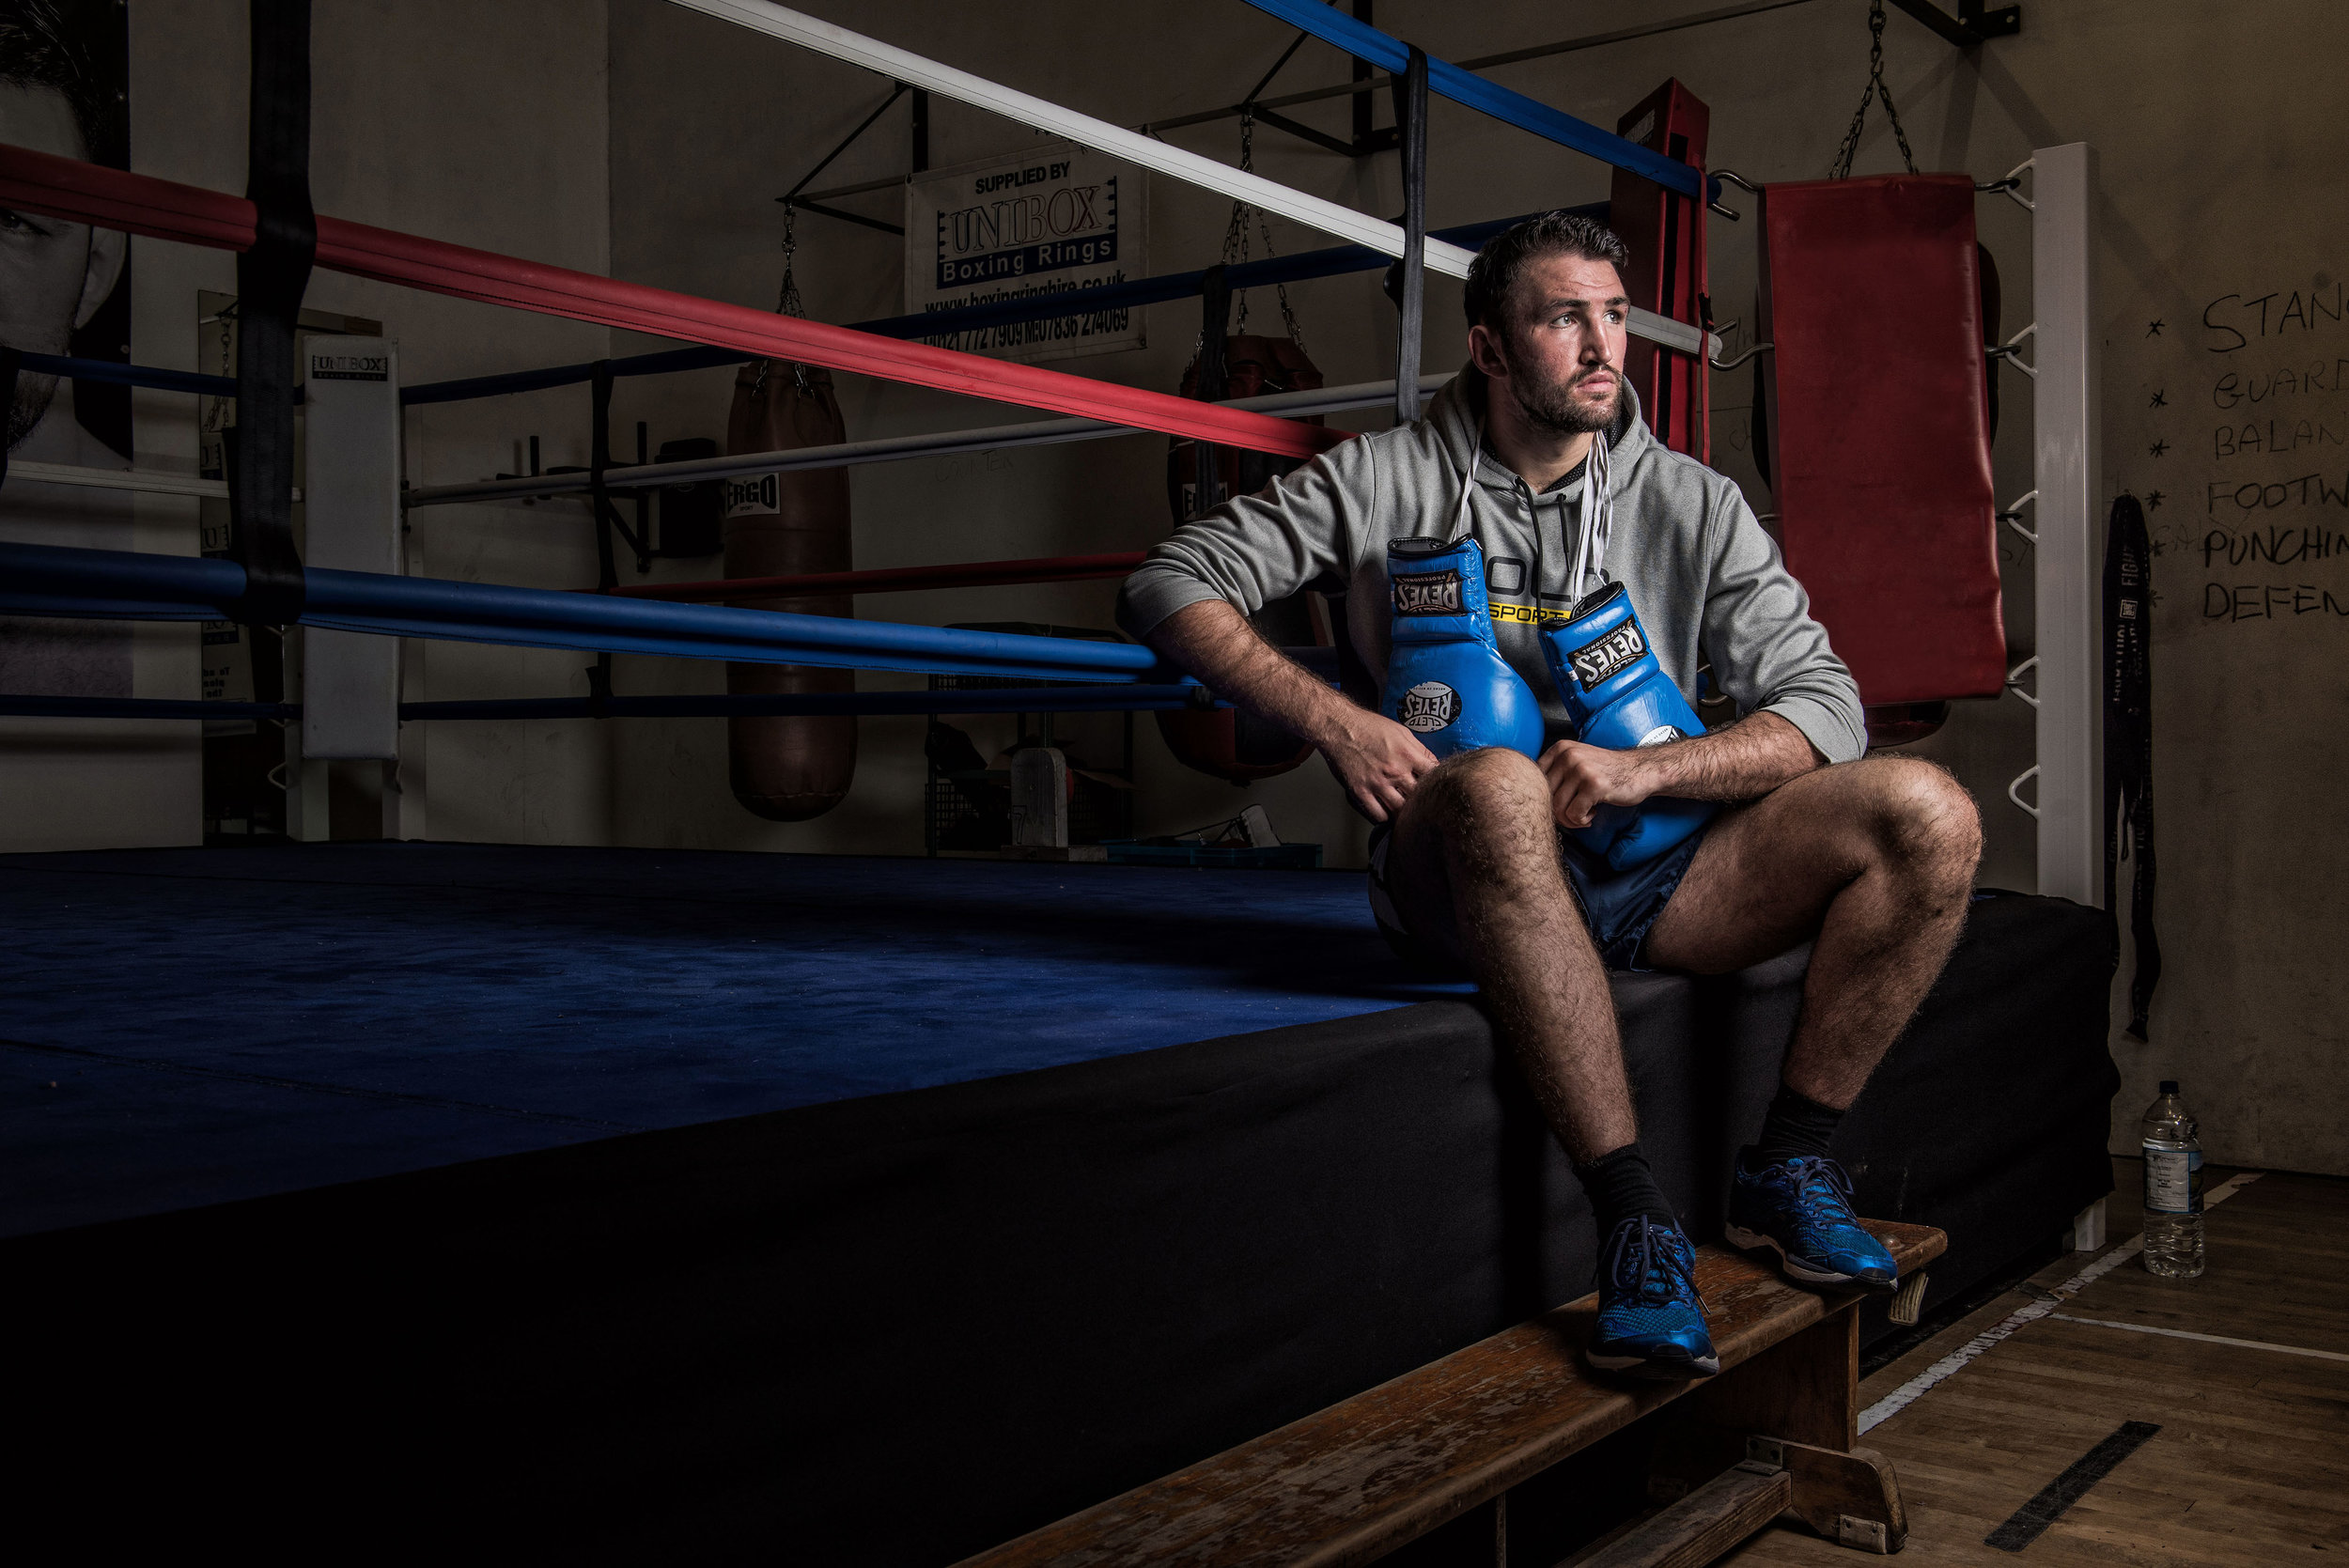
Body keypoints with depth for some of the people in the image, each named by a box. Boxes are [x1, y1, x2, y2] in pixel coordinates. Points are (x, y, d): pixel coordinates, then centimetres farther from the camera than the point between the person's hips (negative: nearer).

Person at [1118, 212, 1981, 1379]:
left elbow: (1824, 702, 1)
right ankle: (1634, 1218, -34)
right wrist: (1333, 719, -14)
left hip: (1649, 876, 3)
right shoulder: (1384, 482, 2)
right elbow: (1169, 587, 0)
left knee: (1928, 815, -17)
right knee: (1499, 784, -40)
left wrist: (1645, 769, -17)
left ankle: (1785, 1167, -6)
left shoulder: (1693, 505, 7)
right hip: (1463, 881, -3)